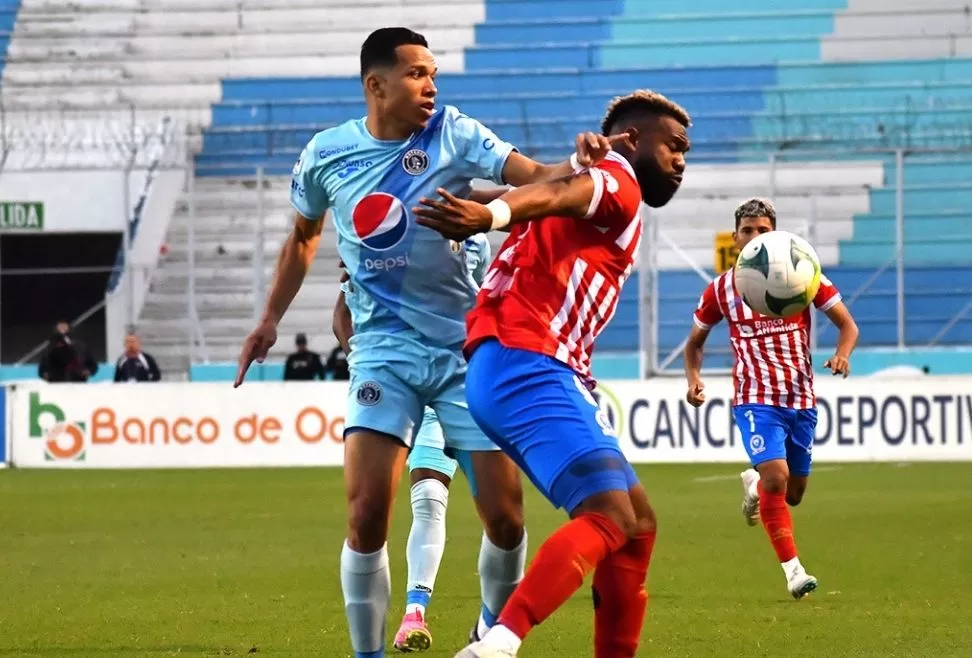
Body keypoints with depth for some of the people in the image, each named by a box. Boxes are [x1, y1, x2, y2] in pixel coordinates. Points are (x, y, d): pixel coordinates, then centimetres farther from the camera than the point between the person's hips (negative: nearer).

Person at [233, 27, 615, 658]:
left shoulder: (452, 133, -5)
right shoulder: (326, 154, 0)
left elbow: (533, 176, -16)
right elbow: (303, 237, 18)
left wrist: (577, 162, -36)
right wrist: (271, 319, 19)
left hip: (466, 343, 0)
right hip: (384, 346, 0)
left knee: (504, 515, -2)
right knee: (367, 512, -14)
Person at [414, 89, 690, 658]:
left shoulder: (591, 183, 30)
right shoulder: (618, 186, -2)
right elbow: (557, 195, -23)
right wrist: (492, 216, -43)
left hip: (555, 375, 10)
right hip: (526, 368, -10)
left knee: (638, 519, 13)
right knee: (610, 515, -23)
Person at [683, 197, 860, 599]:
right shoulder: (721, 290, -2)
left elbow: (847, 325, 0)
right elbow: (695, 342, 12)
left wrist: (842, 355, -22)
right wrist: (693, 378, -8)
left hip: (801, 398, 2)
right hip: (756, 398, -2)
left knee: (792, 494, 12)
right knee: (776, 477, -23)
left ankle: (754, 483, 48)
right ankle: (793, 570, -15)